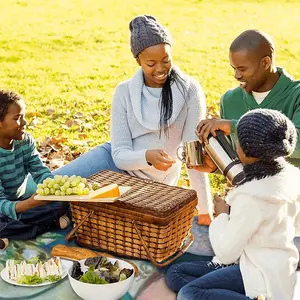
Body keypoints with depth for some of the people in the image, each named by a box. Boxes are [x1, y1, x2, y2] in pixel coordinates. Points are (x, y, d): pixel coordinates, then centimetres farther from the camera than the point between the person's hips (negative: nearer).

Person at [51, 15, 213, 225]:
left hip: (151, 182, -2)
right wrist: (147, 157, -36)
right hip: (118, 163, 2)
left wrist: (205, 210, -20)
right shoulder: (125, 92, -10)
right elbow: (120, 154, -13)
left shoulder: (189, 90, -17)